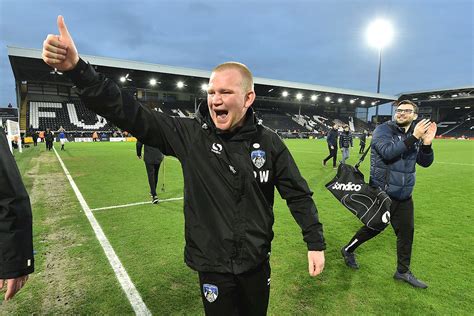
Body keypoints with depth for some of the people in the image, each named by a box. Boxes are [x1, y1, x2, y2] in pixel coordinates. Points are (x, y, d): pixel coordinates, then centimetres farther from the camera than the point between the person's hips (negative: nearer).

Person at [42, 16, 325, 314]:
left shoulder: (268, 142, -10)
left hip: (257, 262, 2)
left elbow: (298, 194, -2)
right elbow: (131, 113, -18)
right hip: (213, 265, -1)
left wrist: (316, 242, 0)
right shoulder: (190, 134, -13)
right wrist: (77, 68, -28)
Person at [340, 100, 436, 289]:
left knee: (407, 231, 12)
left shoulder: (415, 136, 7)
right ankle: (348, 250, 28)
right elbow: (388, 152, -27)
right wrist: (414, 137, -27)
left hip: (404, 195, 6)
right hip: (382, 193, -6)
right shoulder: (383, 129, -10)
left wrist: (426, 144, -13)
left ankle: (403, 271, 29)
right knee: (373, 227, 4)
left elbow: (425, 163, 5)